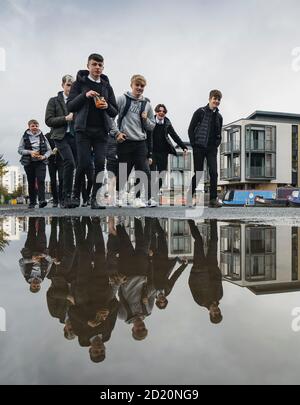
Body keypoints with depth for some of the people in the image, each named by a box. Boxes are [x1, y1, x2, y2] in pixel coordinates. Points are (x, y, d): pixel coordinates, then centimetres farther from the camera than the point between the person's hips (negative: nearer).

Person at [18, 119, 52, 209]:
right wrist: (30, 152, -13)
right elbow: (20, 150, 2)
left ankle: (42, 200, -22)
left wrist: (44, 156, -12)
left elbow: (49, 150, 7)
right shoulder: (25, 137, 6)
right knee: (31, 183, 6)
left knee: (40, 180, -16)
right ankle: (32, 202, 13)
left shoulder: (42, 137, 7)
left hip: (40, 162, -1)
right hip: (29, 163, 1)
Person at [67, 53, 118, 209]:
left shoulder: (106, 86, 14)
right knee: (84, 164, -10)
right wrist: (84, 95, -14)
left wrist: (107, 106, -9)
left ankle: (95, 199, -1)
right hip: (83, 130, -2)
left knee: (100, 164, -7)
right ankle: (76, 195, 12)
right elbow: (70, 106, 0)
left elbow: (115, 112, 13)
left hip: (101, 131, 3)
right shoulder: (79, 83, 6)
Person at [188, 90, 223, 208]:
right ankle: (190, 195, 16)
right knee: (197, 173, 0)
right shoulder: (200, 112, -1)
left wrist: (216, 144, 5)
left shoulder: (219, 116, 13)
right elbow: (191, 129, -2)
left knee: (214, 173, -8)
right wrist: (194, 144, -8)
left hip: (212, 149, 4)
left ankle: (213, 199, -6)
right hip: (199, 148, -3)